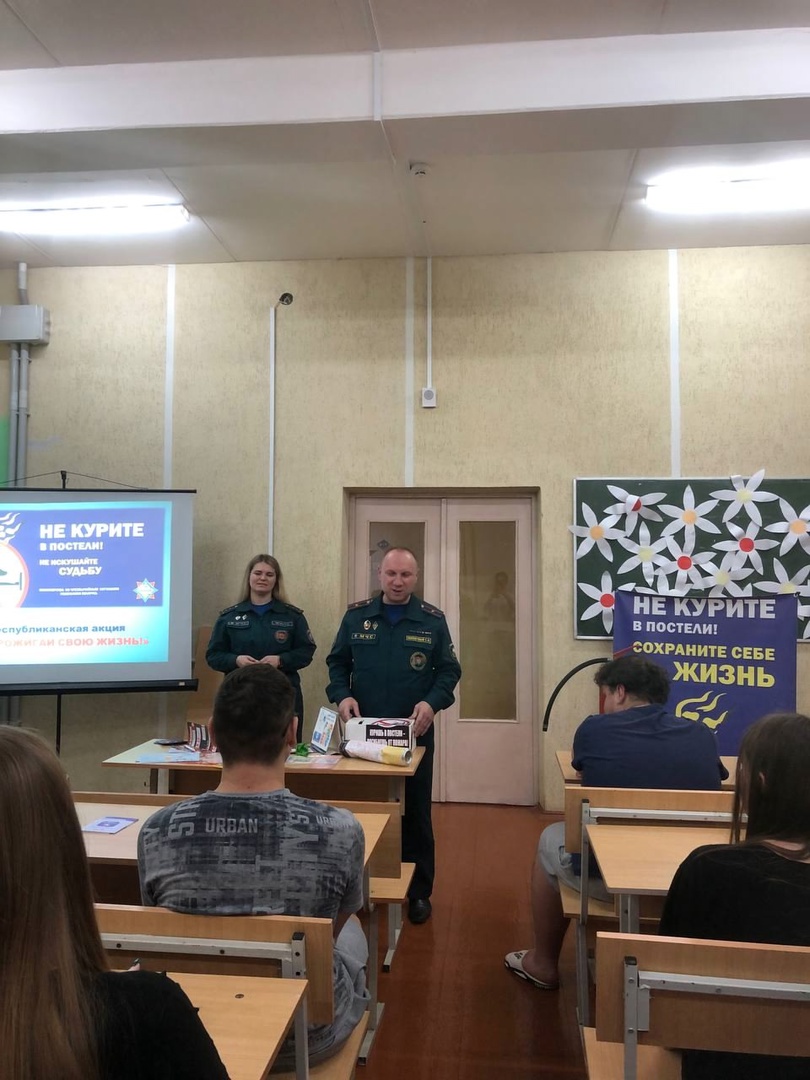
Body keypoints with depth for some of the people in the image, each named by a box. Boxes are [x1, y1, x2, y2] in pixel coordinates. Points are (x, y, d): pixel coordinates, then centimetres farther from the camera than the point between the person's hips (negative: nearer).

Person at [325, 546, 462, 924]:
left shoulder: (432, 620, 1)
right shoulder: (357, 615, 3)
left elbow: (449, 670, 1)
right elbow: (337, 662, 7)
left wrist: (432, 702, -16)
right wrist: (342, 695, -11)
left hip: (414, 734, -1)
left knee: (415, 813, 9)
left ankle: (419, 892, 22)